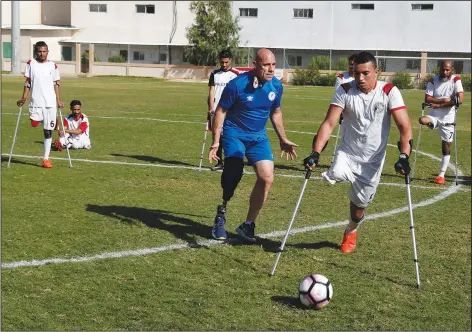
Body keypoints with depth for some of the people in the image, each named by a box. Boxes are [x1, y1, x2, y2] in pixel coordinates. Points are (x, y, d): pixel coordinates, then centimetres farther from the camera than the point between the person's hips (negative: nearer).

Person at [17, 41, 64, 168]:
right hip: (35, 102, 0)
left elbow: (56, 84, 9)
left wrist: (58, 101, 0)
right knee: (34, 123, -21)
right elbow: (27, 82, 5)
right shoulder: (30, 63, 4)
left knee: (48, 131, 2)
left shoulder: (53, 66, 5)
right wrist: (23, 98, -4)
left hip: (50, 103, 0)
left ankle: (46, 158, 7)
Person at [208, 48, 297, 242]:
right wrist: (216, 141, -12)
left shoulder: (276, 86, -3)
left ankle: (248, 225, 4)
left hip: (259, 136, 5)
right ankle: (221, 214, -6)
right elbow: (221, 110, -8)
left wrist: (283, 140, 17)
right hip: (234, 133, -4)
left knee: (267, 178, -9)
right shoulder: (237, 85, -18)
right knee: (234, 173, -28)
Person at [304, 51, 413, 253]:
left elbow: (404, 126, -19)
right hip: (347, 153, 0)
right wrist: (315, 153, -25)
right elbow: (329, 123, -15)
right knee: (335, 176, -36)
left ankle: (351, 231, 44)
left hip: (372, 161, 0)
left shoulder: (389, 92, -14)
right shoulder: (345, 91, -10)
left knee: (359, 205, 13)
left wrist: (404, 157, -32)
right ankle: (331, 175, 0)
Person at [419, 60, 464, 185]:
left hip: (448, 118, -1)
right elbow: (427, 99, -9)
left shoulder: (456, 80, -7)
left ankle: (441, 175, 10)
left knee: (446, 146, 3)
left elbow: (460, 99, -20)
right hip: (434, 115, 1)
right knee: (422, 120, -36)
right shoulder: (433, 81, -2)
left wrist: (439, 105, -18)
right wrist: (444, 100, -19)